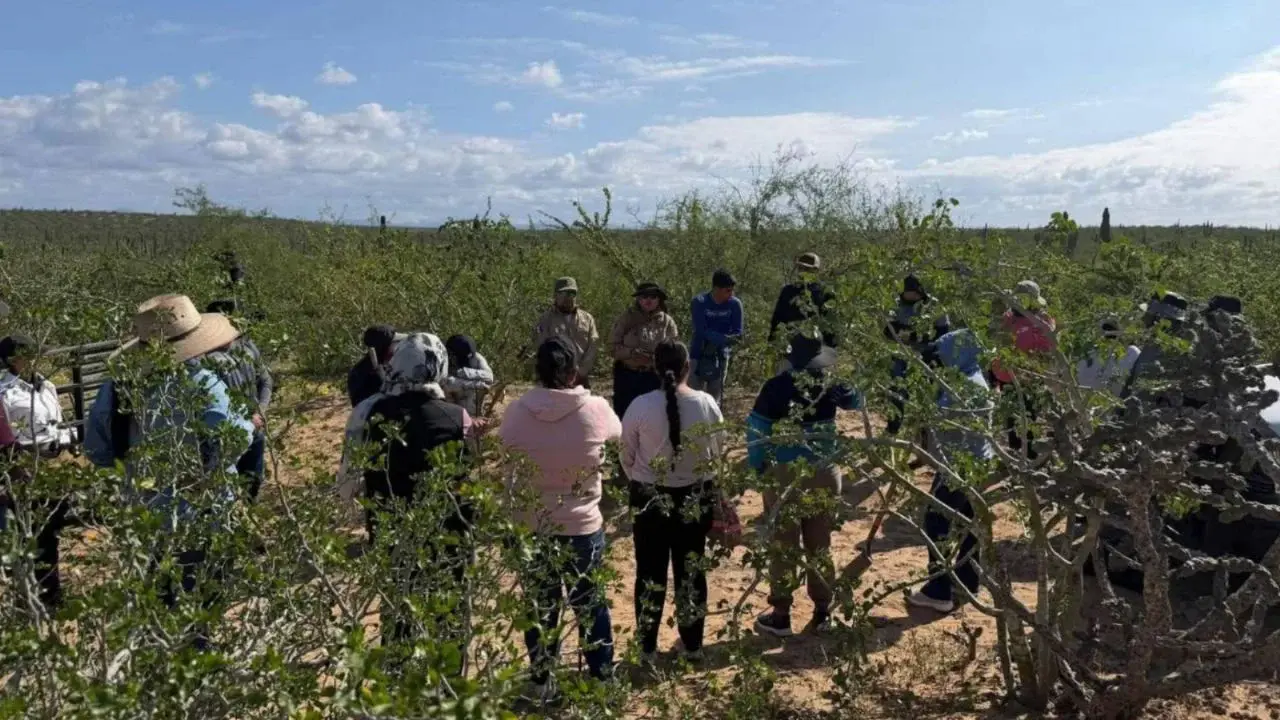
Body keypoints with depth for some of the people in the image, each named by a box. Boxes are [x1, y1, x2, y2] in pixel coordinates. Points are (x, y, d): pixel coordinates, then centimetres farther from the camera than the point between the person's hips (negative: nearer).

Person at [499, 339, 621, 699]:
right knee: (590, 604, 18)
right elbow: (618, 434, 7)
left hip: (531, 526, 1)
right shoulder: (595, 409, -15)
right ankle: (603, 676, 30)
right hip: (582, 525, -1)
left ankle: (542, 683, 31)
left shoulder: (516, 412, -12)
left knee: (540, 607, 18)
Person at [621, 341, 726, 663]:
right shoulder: (706, 404, -13)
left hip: (650, 499, -1)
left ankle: (647, 647, 24)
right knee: (691, 570, 16)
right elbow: (718, 451, 2)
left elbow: (626, 457, -4)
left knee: (651, 573, 13)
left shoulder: (640, 406, -17)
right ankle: (692, 644, 29)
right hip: (696, 498, 2)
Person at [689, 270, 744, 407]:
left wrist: (717, 342, -22)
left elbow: (737, 333, -7)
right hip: (699, 355, -2)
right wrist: (725, 339, -33)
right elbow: (701, 331, -21)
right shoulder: (699, 302, -14)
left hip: (721, 356, 2)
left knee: (715, 397, 9)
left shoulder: (735, 304, -8)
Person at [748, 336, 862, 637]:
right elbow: (856, 401, 18)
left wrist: (757, 468, 1)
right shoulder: (830, 384, -3)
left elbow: (756, 429, -8)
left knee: (783, 546, 6)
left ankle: (781, 615, 13)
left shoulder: (776, 387, -11)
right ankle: (822, 612, 22)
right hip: (824, 473, 3)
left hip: (784, 474, -3)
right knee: (820, 545, 14)